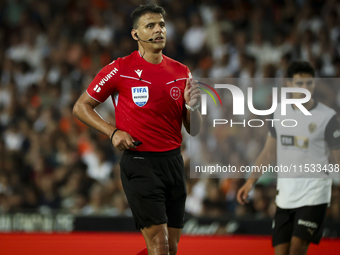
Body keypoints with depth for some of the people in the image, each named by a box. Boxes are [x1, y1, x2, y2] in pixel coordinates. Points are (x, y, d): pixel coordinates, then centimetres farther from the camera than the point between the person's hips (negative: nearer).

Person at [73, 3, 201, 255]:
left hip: (173, 161, 5)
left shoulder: (181, 72, 8)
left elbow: (193, 130, 12)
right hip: (139, 161, -5)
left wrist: (192, 107, -10)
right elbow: (81, 107, 3)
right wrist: (113, 132, -10)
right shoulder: (120, 69, -5)